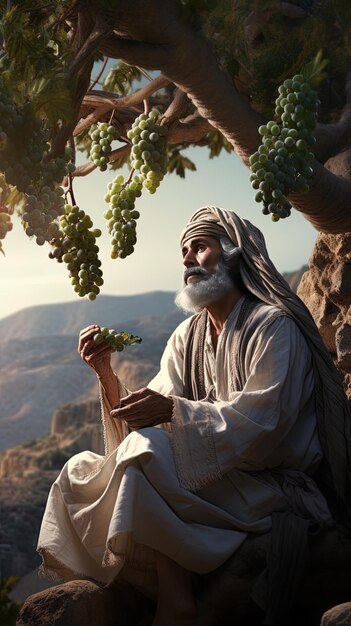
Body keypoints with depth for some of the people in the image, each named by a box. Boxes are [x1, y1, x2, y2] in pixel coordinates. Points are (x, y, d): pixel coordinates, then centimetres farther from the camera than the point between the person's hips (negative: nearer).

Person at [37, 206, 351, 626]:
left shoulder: (272, 325, -9)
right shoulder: (187, 338, 11)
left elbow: (263, 422, -21)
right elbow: (149, 414, 4)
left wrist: (174, 410, -27)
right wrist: (106, 373, -10)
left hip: (270, 483, -7)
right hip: (208, 476, 7)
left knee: (145, 453, -29)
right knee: (80, 471, -5)